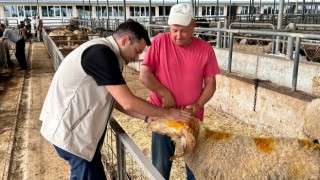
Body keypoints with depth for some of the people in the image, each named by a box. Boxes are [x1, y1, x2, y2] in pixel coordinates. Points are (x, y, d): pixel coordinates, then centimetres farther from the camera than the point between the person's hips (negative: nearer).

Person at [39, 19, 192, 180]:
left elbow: (117, 101, 10)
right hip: (69, 128, -10)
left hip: (74, 125, 10)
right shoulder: (101, 54, -23)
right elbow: (128, 103, -25)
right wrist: (167, 113, -13)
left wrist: (147, 117, 4)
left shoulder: (103, 52, 9)